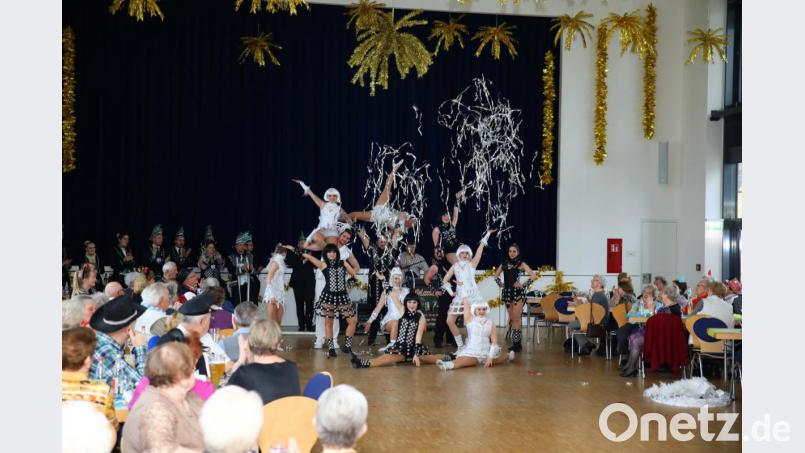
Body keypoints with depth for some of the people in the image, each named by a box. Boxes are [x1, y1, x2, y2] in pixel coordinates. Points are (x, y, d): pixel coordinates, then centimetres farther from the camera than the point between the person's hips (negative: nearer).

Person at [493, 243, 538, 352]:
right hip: (507, 292, 5)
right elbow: (496, 275, 25)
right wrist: (500, 284, 10)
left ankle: (517, 343, -6)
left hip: (518, 292, -5)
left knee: (516, 318, -8)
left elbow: (533, 275, -13)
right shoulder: (504, 263, 11)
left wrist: (524, 285, -11)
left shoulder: (521, 264, -4)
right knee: (511, 319, 8)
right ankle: (515, 343, 15)